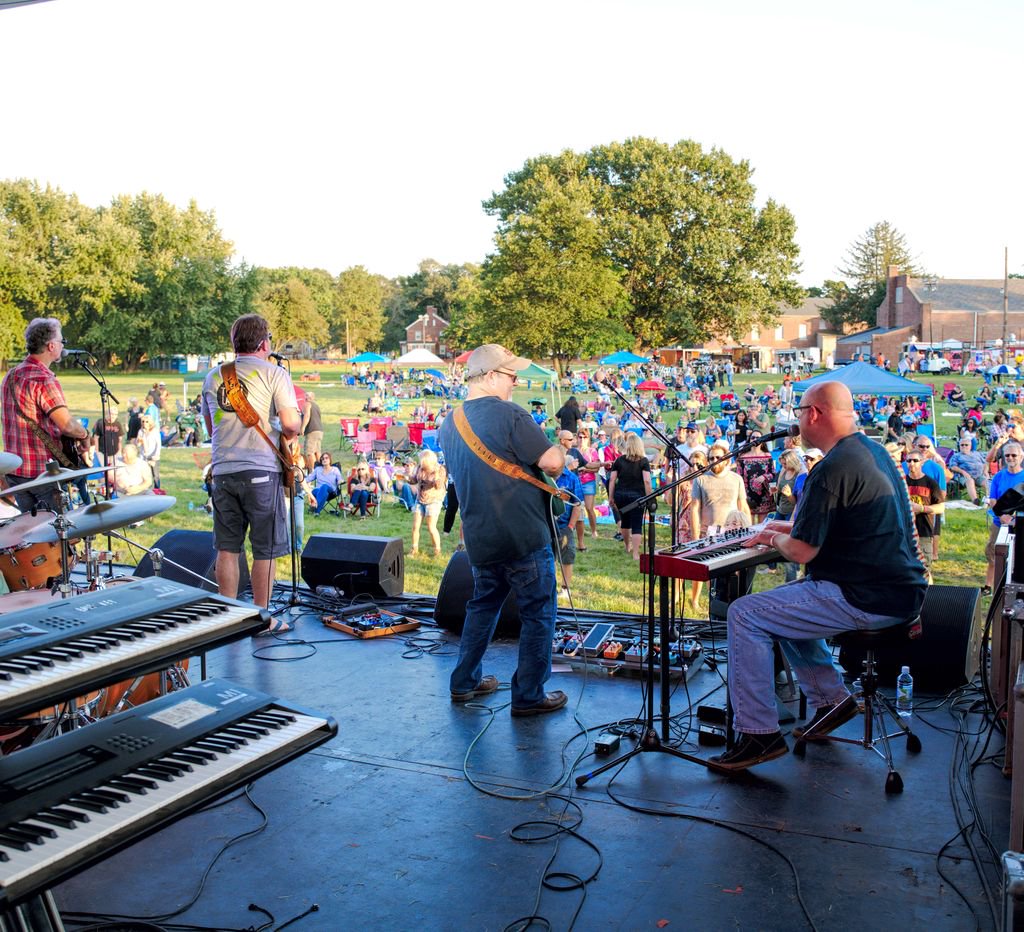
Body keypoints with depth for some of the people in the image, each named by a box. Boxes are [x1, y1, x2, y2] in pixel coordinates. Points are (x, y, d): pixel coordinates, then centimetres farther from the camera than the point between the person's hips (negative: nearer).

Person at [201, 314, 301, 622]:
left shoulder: (213, 377, 14)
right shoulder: (274, 374, -4)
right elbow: (290, 424, -13)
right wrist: (290, 434, 7)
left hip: (222, 471, 5)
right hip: (261, 471, -5)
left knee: (227, 548, 11)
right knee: (265, 550, 4)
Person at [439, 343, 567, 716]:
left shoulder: (450, 424, 9)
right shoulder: (508, 415, -17)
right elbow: (552, 464, -19)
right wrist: (561, 452, 5)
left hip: (480, 540, 8)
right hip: (523, 538, -8)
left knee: (483, 604, 24)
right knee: (539, 614, 5)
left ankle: (464, 682, 30)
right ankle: (529, 696, 11)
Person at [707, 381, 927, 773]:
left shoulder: (833, 469, -20)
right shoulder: (871, 450, 12)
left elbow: (801, 552, -19)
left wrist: (774, 538, 2)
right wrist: (789, 527, 21)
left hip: (867, 600, -10)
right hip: (899, 589, 10)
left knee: (744, 615, -8)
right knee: (783, 602, 28)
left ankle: (759, 734, -4)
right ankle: (831, 697, 28)